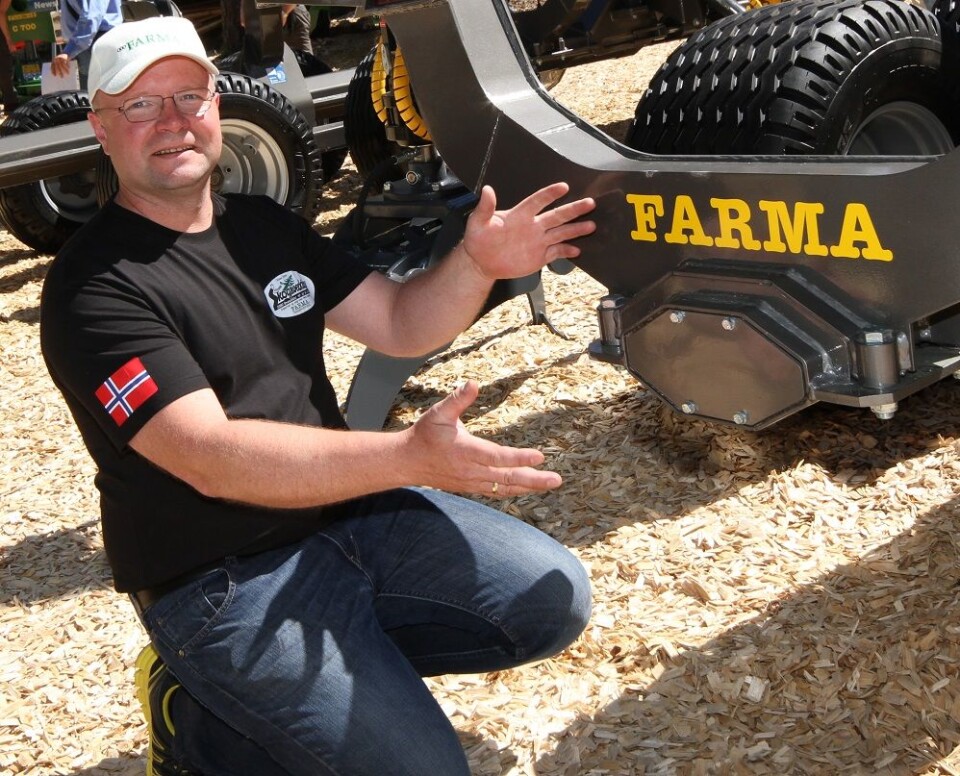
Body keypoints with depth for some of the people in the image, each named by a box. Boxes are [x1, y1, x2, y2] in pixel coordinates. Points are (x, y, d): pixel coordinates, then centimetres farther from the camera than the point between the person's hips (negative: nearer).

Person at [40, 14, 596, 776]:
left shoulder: (263, 225, 7)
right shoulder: (94, 290, -17)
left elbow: (400, 323, 7)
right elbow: (212, 460, -29)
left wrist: (476, 262, -16)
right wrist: (410, 456, -40)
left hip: (350, 508, 7)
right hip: (226, 581, -7)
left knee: (554, 599, 2)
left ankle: (356, 656, 11)